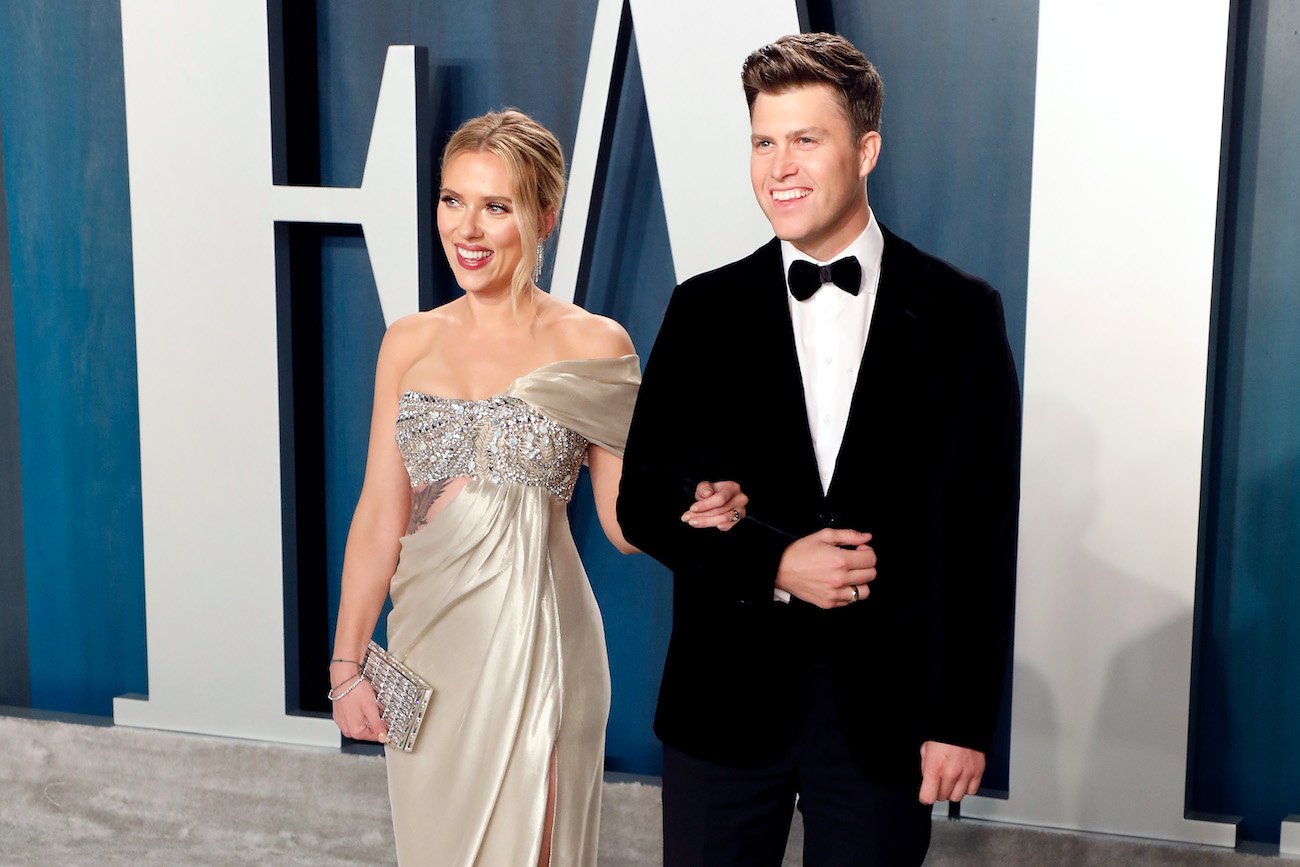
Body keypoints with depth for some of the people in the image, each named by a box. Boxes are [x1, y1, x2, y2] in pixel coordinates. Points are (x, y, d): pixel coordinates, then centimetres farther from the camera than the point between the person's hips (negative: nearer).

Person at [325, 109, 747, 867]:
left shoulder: (593, 344, -7)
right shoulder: (410, 342, 3)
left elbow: (622, 518, -3)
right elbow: (380, 515, 4)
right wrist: (347, 663, 2)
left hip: (532, 639, -3)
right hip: (427, 635, 4)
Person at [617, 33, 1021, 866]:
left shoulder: (960, 314, -1)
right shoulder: (706, 311, 3)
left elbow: (982, 535, -2)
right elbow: (644, 498, 2)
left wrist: (964, 719, -5)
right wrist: (774, 565, -13)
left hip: (886, 703, -1)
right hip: (727, 699, 1)